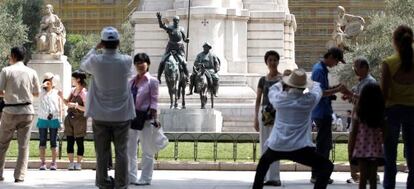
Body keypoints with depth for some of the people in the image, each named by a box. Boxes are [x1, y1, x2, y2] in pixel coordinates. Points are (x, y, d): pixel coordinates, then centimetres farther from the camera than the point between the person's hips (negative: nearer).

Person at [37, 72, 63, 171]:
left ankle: (53, 163, 5)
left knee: (53, 142, 1)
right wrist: (42, 85, -8)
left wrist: (60, 120, 2)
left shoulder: (57, 92, 8)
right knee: (42, 142, 1)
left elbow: (60, 107, 8)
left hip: (54, 120, 0)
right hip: (42, 119, 1)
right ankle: (42, 162, 3)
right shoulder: (41, 92, 9)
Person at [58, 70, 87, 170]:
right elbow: (67, 103, 17)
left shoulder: (83, 92, -11)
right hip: (70, 118, 6)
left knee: (79, 142, 1)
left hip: (79, 120, -6)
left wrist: (76, 105, -25)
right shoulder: (73, 90, 9)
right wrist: (62, 97, 1)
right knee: (69, 141, 5)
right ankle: (71, 162, 10)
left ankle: (78, 163, 8)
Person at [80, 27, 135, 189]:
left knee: (102, 153, 6)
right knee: (121, 152, 5)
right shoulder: (126, 61, -9)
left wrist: (95, 48, 19)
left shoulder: (96, 61, -11)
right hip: (122, 115, 0)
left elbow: (83, 65, 12)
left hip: (100, 115, 0)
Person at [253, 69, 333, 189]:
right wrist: (316, 83, 40)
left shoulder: (279, 98, -2)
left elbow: (272, 90, 23)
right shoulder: (309, 100, -7)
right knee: (327, 166, 7)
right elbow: (317, 90, 18)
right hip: (299, 148, -4)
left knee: (263, 162, 35)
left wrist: (283, 82, 39)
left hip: (276, 147, 4)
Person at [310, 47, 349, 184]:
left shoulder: (321, 68, 16)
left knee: (325, 144, 14)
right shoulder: (319, 70, -16)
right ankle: (316, 176, -1)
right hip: (322, 113, -10)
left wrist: (336, 88, 10)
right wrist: (337, 90, -18)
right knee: (323, 144, -6)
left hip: (324, 112, 10)